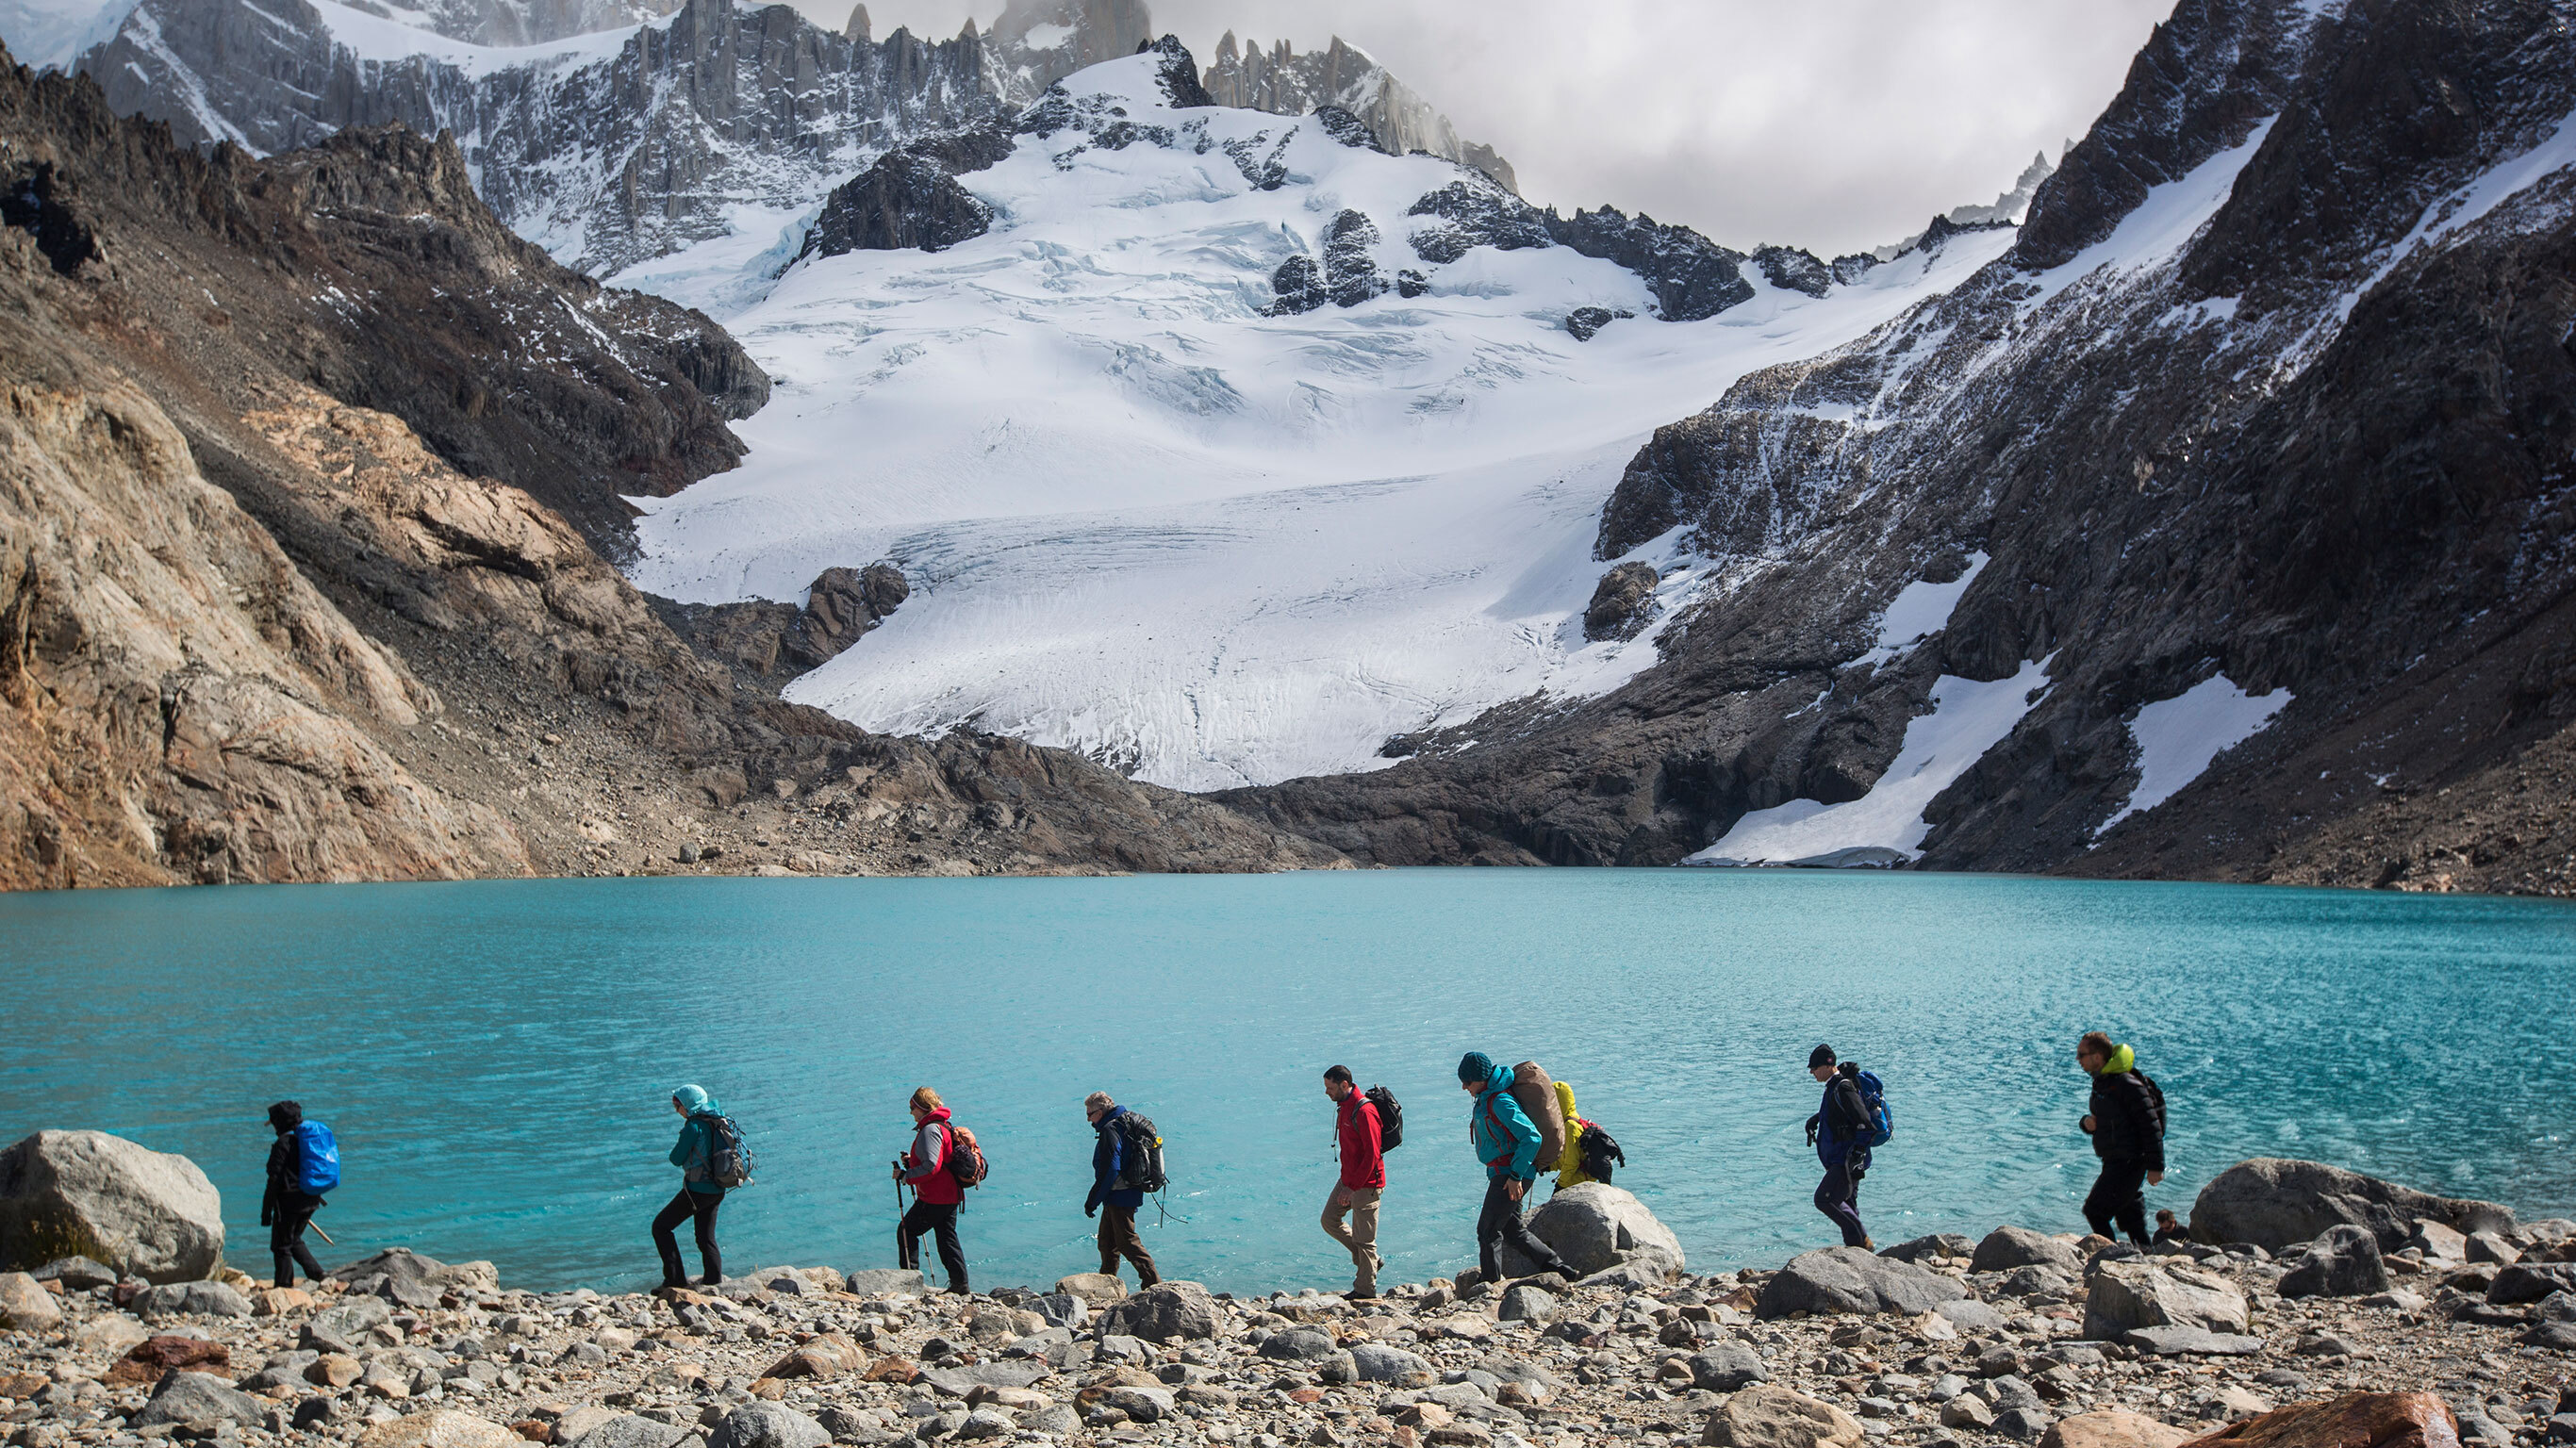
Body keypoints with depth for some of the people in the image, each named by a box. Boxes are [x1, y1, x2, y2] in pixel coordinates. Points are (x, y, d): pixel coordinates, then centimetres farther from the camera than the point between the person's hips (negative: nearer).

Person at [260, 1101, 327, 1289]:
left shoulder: (283, 1143, -13)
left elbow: (274, 1179, -15)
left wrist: (266, 1211, -12)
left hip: (289, 1201, -8)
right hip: (311, 1201, 8)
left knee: (281, 1246, 4)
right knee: (294, 1240, 23)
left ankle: (284, 1285, 6)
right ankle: (317, 1274, 11)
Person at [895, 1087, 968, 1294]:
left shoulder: (930, 1130, -16)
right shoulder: (944, 1127, 15)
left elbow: (931, 1167, -26)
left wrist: (906, 1176, -16)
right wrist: (912, 1162, 15)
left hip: (934, 1199, -10)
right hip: (951, 1196, 10)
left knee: (906, 1231, 1)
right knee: (947, 1237, 13)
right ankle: (960, 1285, 12)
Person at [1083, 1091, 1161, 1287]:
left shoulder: (1110, 1130, -18)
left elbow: (1109, 1171, -24)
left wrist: (1092, 1200, -19)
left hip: (1119, 1197, -10)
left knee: (1127, 1241, -6)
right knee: (1107, 1240, 18)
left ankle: (1153, 1283, -8)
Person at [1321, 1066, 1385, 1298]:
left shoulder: (1364, 1111, -23)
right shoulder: (1344, 1106, 8)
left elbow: (1372, 1155, -24)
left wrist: (1353, 1187, -23)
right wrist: (1347, 1183, 18)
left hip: (1366, 1183, -10)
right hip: (1349, 1179, 10)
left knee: (1363, 1237, -1)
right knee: (1329, 1220, 11)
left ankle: (1365, 1289, 11)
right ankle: (1372, 1260, 22)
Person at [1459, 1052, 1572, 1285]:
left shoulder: (1500, 1102, -22)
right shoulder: (1485, 1098, 9)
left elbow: (1531, 1137, -27)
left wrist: (1516, 1175, -24)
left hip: (1511, 1175, -10)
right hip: (1502, 1173, 10)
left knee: (1488, 1230, -4)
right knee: (1513, 1229, 16)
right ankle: (1558, 1269, 19)